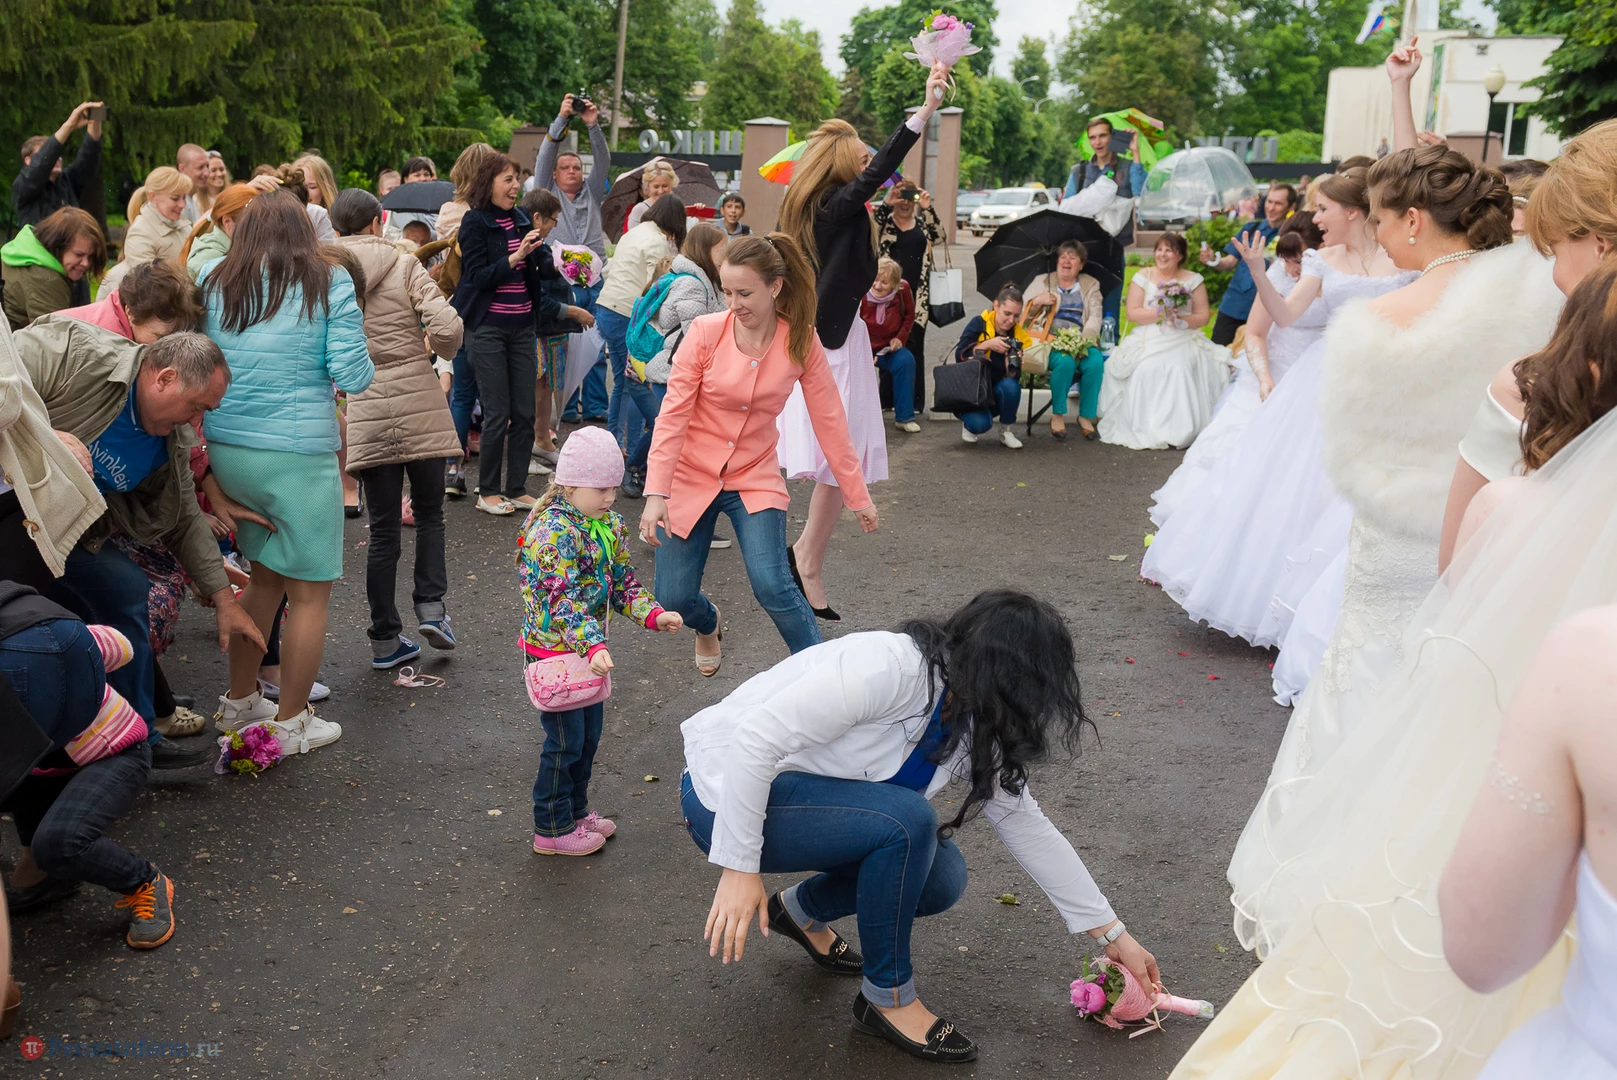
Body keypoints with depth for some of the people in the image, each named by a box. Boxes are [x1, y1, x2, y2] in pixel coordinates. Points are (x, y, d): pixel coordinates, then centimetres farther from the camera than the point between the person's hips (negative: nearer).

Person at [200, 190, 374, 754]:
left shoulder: (212, 280, 6)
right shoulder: (329, 285, -5)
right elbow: (354, 375, -9)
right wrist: (363, 365, 12)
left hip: (225, 448, 5)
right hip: (298, 454, -5)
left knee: (264, 574, 22)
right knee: (310, 591, 8)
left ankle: (239, 702, 31)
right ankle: (291, 723, 15)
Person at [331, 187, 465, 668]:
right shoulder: (404, 266, -4)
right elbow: (447, 326, -15)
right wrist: (437, 350, 6)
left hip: (365, 412, 2)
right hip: (418, 403, -2)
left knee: (383, 527, 8)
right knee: (428, 513, 17)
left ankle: (385, 638, 12)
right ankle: (431, 606, 5)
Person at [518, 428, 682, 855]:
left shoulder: (610, 525, 5)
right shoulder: (554, 531, -22)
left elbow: (623, 582, 11)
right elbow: (562, 599, -28)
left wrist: (653, 613, -7)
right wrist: (592, 645, -38)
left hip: (588, 651, 8)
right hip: (554, 650, -8)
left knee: (589, 735, 18)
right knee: (566, 741, 1)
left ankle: (576, 811, 37)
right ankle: (553, 829, 16)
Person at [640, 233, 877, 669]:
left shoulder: (802, 342, -10)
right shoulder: (706, 332, -15)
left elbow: (829, 420, -3)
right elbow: (673, 414, -16)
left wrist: (858, 495, 0)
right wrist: (655, 493, -25)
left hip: (754, 478, 0)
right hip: (691, 475, 0)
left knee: (772, 586, -20)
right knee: (675, 598, 1)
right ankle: (709, 625, 40)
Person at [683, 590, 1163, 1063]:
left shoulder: (972, 730, -2)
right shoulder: (890, 667, -29)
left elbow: (1029, 828, 6)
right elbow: (756, 737, -31)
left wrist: (1113, 935, 10)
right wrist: (740, 867, -28)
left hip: (803, 801, 8)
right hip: (726, 797, -8)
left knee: (942, 878, -7)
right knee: (906, 821, -27)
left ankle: (803, 909, 18)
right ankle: (888, 999, -7)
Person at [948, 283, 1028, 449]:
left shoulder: (1019, 336, -5)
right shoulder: (978, 324, -11)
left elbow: (1014, 378, -7)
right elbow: (959, 357, -16)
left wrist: (1013, 365, -29)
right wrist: (987, 344, -26)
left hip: (996, 394, 3)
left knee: (1011, 386, -32)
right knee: (980, 425, -33)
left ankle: (1007, 432, -9)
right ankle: (968, 421, 6)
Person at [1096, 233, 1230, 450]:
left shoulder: (1193, 280, 8)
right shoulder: (1143, 276, 8)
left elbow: (1203, 317, 4)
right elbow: (1132, 313, 0)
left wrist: (1180, 319, -14)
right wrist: (1160, 313, -12)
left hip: (1183, 341, 0)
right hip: (1148, 341, 0)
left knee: (1181, 369, -30)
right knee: (1147, 369, -29)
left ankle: (1180, 430, -23)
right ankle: (1144, 430, -21)